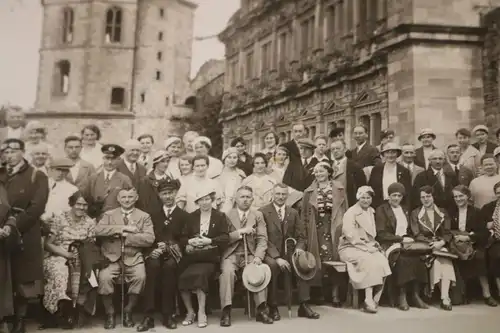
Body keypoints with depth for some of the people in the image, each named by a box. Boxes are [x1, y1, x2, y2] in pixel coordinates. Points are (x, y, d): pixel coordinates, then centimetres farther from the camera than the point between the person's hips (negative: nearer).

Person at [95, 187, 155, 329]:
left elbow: (149, 239, -6)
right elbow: (98, 230, -8)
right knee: (104, 277, -28)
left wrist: (125, 236, -12)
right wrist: (123, 228, -14)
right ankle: (110, 313, -3)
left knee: (140, 276, -29)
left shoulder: (144, 216, 9)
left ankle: (128, 312, -4)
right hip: (112, 257, 1)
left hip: (133, 258, 0)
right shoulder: (109, 214, 12)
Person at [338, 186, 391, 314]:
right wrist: (366, 247, -19)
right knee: (369, 261, -32)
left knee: (383, 261, -23)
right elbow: (350, 235, -17)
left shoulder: (371, 211, 15)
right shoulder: (351, 212, -7)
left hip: (368, 247, 6)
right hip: (350, 247, -6)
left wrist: (374, 244, 2)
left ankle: (375, 299, -17)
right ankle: (369, 301, -28)